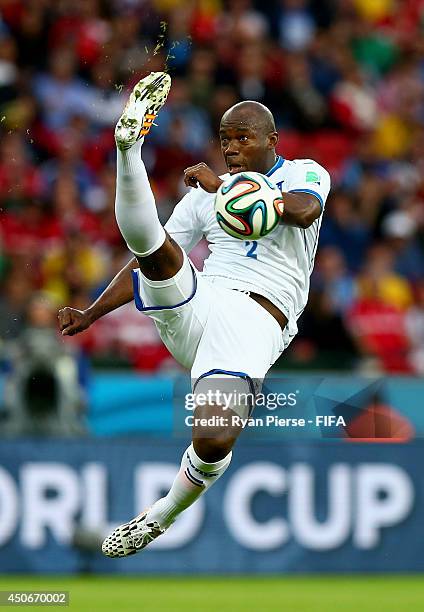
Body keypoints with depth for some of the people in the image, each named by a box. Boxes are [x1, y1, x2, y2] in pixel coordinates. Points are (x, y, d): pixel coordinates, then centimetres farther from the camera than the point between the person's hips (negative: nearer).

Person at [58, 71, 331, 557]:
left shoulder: (305, 174, 10)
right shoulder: (204, 195, 23)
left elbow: (303, 210, -15)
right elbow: (151, 262, 24)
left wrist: (224, 187, -17)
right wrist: (91, 314, 16)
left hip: (254, 322, -4)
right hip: (196, 305, 4)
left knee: (214, 442, -25)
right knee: (153, 246, -30)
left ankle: (161, 516, 0)